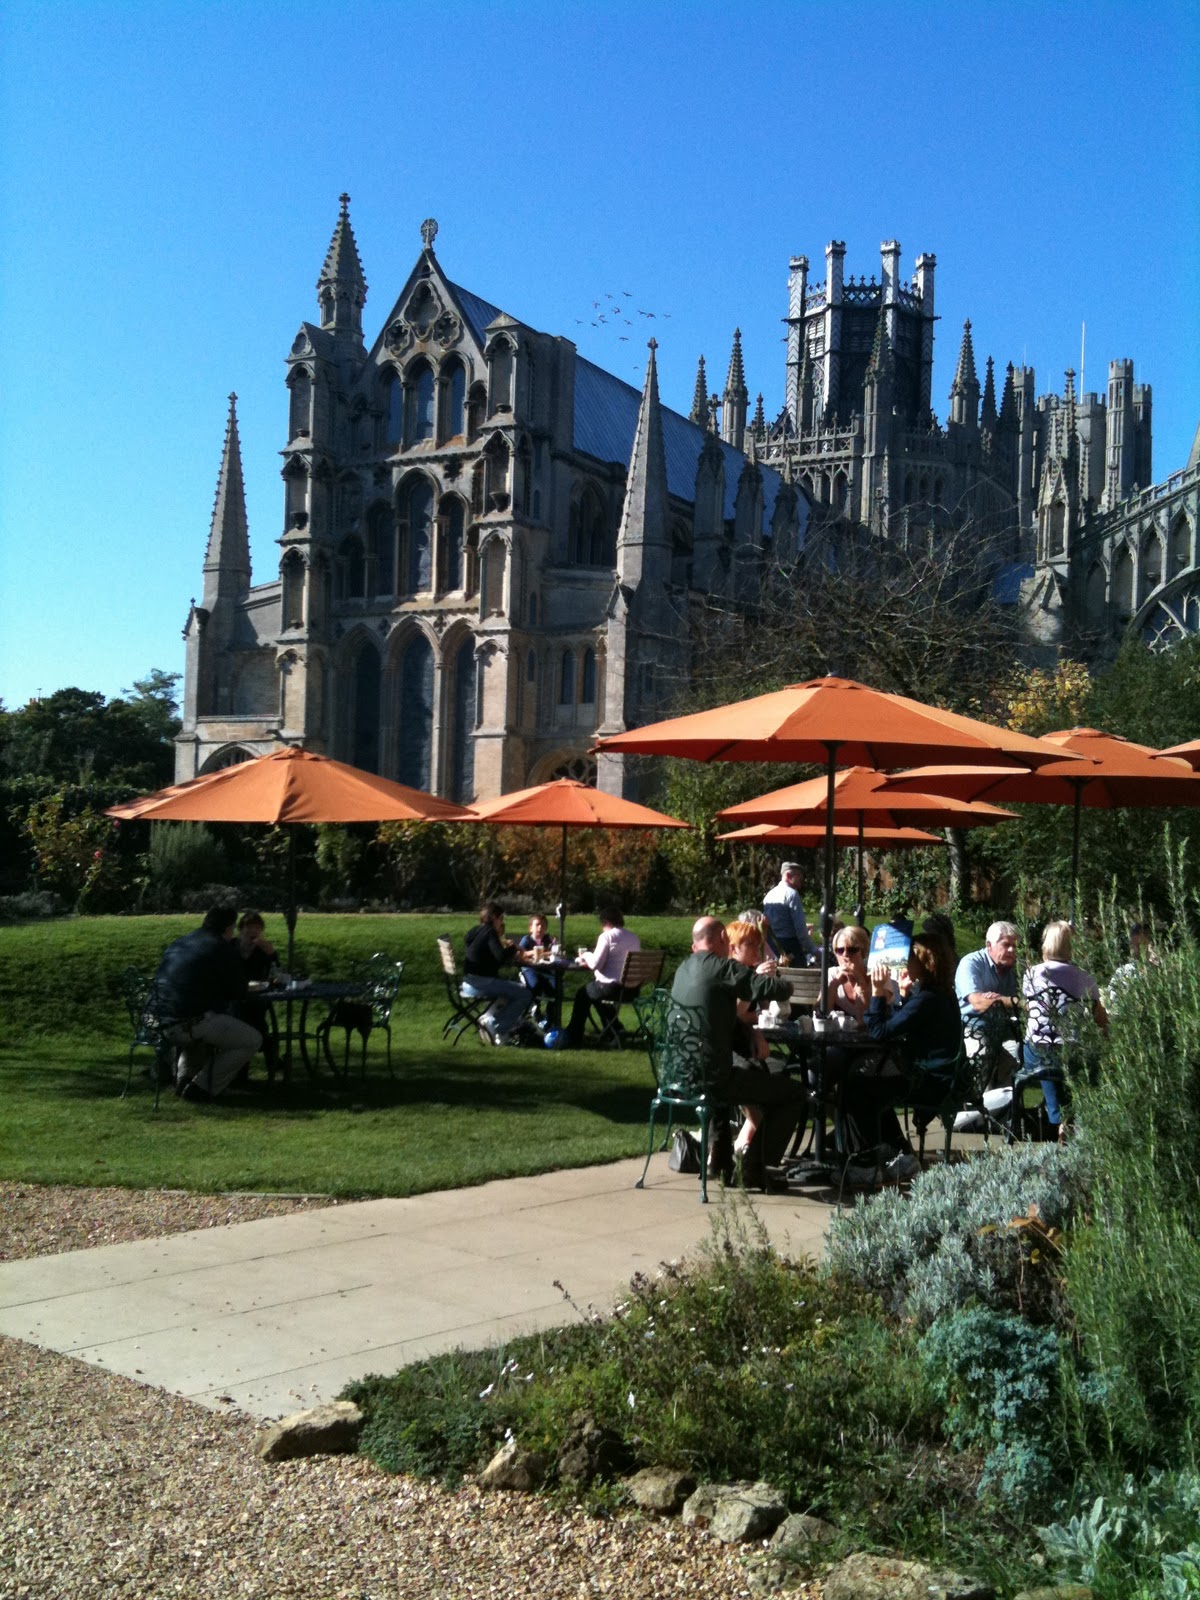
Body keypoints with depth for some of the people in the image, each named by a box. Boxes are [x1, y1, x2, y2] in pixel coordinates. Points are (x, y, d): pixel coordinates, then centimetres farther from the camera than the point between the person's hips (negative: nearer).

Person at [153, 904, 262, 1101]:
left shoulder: (178, 944, 20)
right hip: (191, 1023, -8)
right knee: (253, 1040, 1)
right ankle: (202, 1088, -2)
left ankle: (184, 1078, 23)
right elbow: (238, 994, 5)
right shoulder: (223, 951, -3)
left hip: (162, 1024, 8)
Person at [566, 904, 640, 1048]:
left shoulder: (607, 936, -11)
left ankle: (574, 1039, 24)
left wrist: (586, 955, 6)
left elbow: (595, 964, -17)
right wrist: (590, 961, 20)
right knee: (596, 993, 34)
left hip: (610, 988, -7)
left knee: (583, 994, 21)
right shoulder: (635, 938, 9)